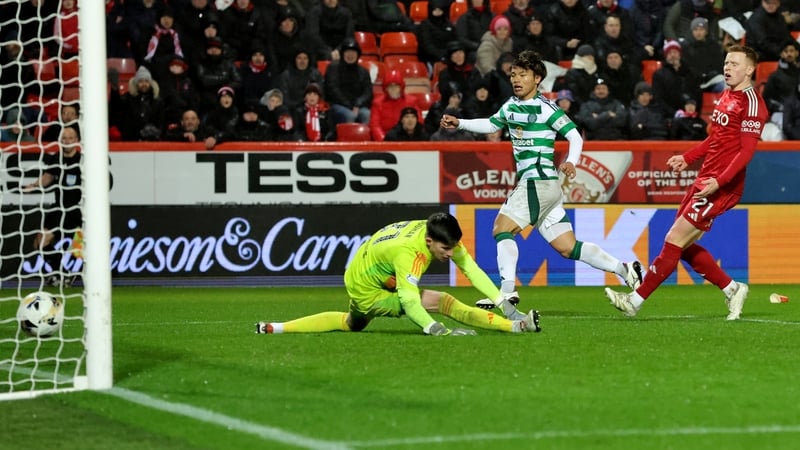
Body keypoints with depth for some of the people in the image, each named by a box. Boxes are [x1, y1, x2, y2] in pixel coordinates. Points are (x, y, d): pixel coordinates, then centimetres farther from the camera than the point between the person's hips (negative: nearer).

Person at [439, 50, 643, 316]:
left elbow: (575, 136, -8)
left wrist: (571, 162, -24)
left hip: (540, 181, -8)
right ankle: (624, 269, 10)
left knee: (502, 229, -16)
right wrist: (459, 124, 20)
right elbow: (490, 125, 31)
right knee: (568, 248, 6)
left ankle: (507, 291, -25)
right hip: (529, 183, 8)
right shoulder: (511, 107, 16)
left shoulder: (545, 108, -7)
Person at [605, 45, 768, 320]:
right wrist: (687, 158, 23)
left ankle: (636, 300, -5)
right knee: (684, 245, 9)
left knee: (675, 240, -9)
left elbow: (746, 150, -20)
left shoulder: (751, 101, -13)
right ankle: (732, 290, 20)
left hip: (722, 186, -10)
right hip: (705, 179, 10)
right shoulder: (727, 95, 15)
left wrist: (719, 181, -28)